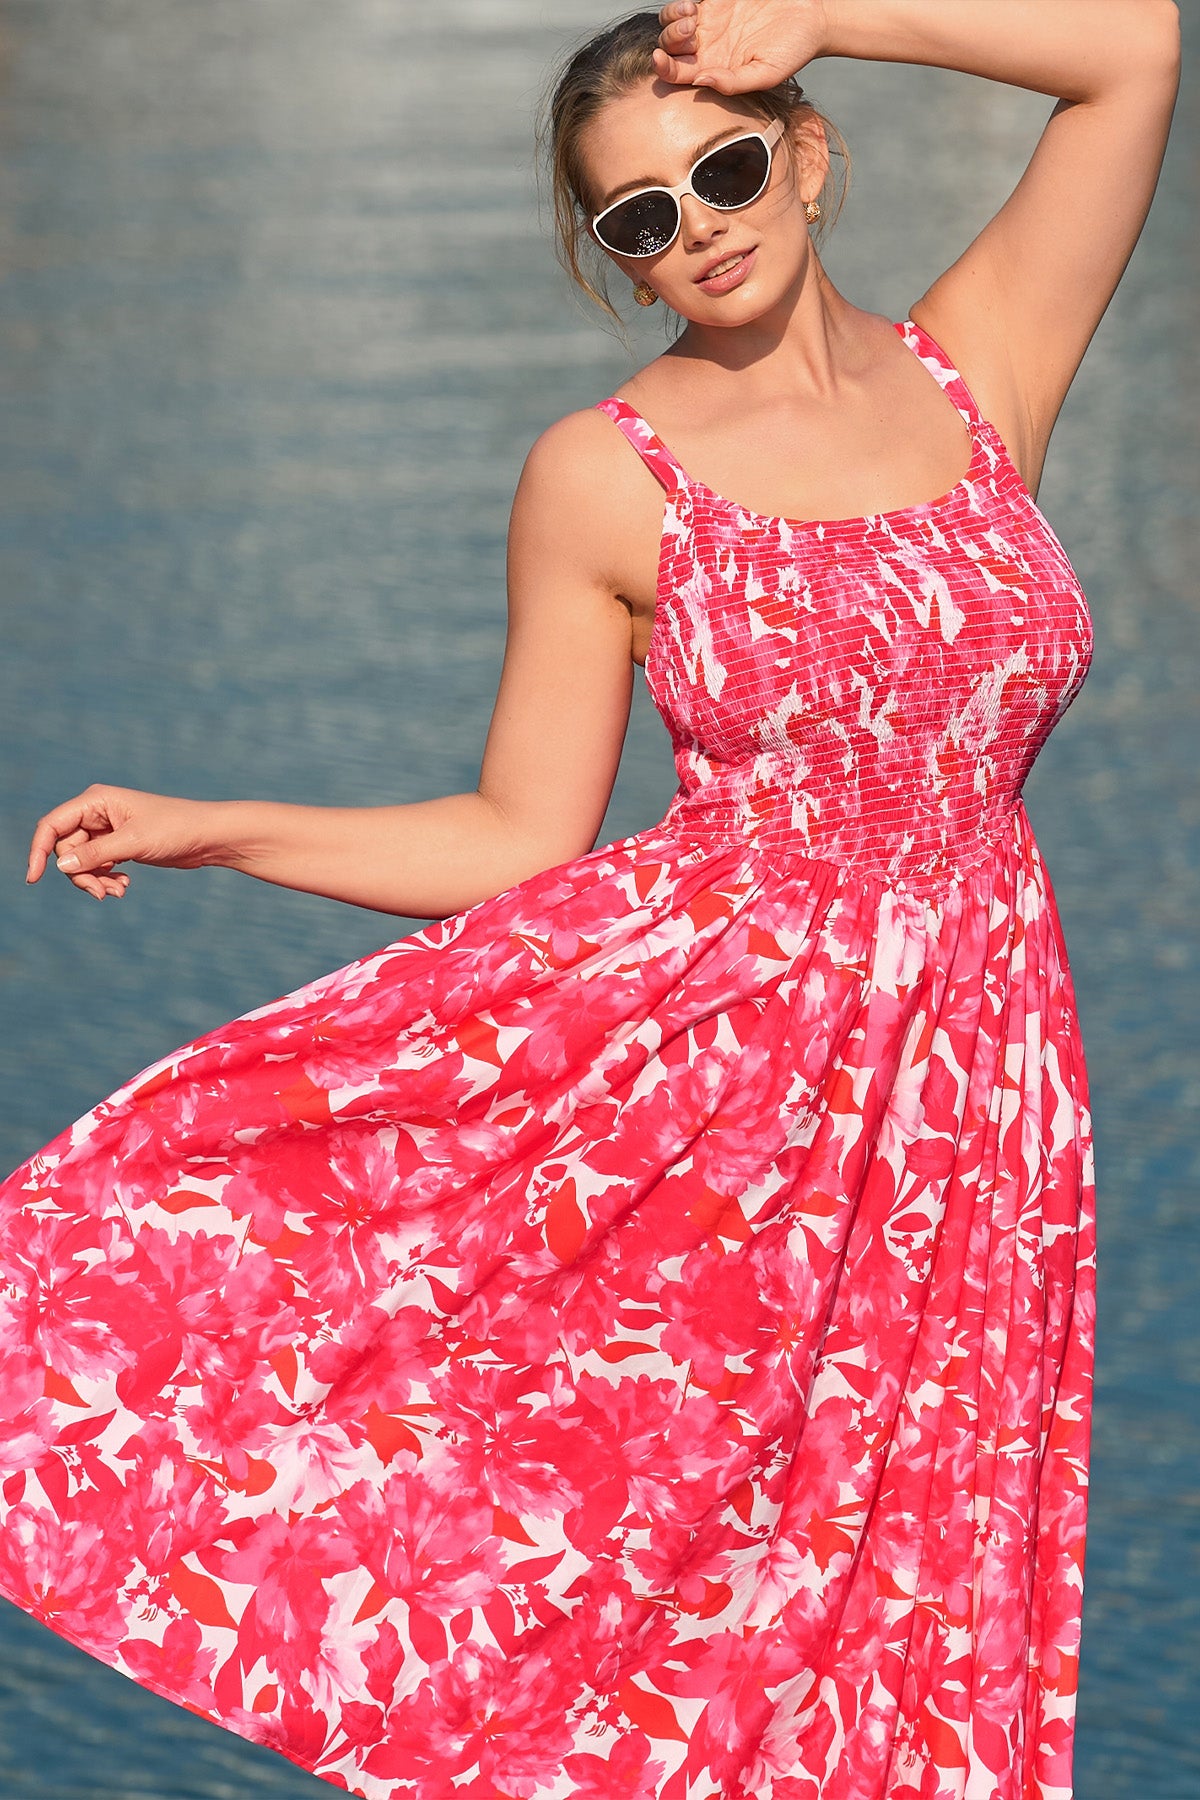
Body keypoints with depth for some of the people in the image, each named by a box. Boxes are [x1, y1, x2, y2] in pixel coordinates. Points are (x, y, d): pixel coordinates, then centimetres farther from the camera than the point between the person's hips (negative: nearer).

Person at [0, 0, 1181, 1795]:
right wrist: (213, 830, -5)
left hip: (955, 1058, 2)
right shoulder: (601, 477, 1)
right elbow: (523, 842, 2)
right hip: (684, 1023, -1)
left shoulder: (977, 368, 6)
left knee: (872, 1601, 5)